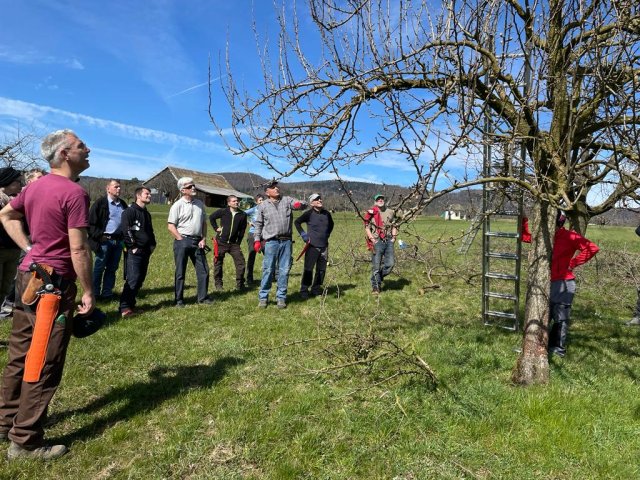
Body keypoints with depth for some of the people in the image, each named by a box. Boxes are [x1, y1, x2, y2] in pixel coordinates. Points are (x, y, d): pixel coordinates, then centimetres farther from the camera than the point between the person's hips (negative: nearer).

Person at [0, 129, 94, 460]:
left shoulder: (34, 186, 9)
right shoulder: (74, 192, -17)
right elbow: (78, 249, -19)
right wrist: (88, 292, -11)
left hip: (27, 275, 9)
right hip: (54, 282, -9)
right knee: (45, 364, 1)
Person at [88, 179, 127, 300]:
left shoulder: (123, 204, 13)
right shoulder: (100, 203, -5)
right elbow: (91, 222, -8)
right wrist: (99, 236, -14)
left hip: (118, 240, 6)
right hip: (104, 240, -5)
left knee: (112, 268, 10)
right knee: (99, 267, 3)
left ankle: (107, 293, 19)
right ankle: (95, 293, 13)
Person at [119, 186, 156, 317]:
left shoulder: (147, 213, 19)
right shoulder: (130, 211, -8)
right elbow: (125, 229, -17)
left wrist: (152, 244, 15)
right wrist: (132, 246, -16)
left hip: (145, 252, 8)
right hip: (134, 252, -8)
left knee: (140, 280, 9)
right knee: (132, 279, -12)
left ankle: (131, 304, 18)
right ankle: (124, 308, -7)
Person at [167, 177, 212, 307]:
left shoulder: (199, 204, 9)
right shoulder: (177, 205, -6)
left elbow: (204, 222, 14)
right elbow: (171, 226, -8)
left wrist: (203, 239, 4)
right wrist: (181, 240, -12)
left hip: (197, 241, 5)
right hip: (182, 241, -5)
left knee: (203, 270, 6)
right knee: (180, 272, 4)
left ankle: (203, 297, 18)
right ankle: (179, 300, 15)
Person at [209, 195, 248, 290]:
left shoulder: (242, 215, 0)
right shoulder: (223, 212, -6)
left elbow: (242, 229, 8)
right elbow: (212, 217, 11)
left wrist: (238, 242, 6)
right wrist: (216, 228, 3)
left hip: (233, 243, 2)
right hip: (221, 242, -1)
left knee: (240, 262, -5)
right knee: (218, 263, 6)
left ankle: (240, 284, 7)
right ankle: (218, 284, 20)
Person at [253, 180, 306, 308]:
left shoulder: (287, 200, 10)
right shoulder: (263, 206, 9)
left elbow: (303, 204, -1)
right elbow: (258, 224, 11)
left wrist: (299, 204, -24)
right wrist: (257, 240, 2)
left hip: (286, 241, 2)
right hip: (271, 242, -2)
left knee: (284, 270, 5)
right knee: (268, 270, -1)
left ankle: (281, 297, 16)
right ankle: (263, 297, 9)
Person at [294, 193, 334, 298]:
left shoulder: (326, 213, 6)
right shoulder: (309, 213, -7)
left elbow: (331, 224, 25)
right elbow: (297, 222, 2)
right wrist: (303, 234, -2)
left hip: (324, 246, 5)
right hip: (312, 246, -5)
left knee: (322, 269, 10)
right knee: (308, 269, -3)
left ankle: (316, 289, 24)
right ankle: (304, 290, 8)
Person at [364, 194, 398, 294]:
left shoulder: (390, 212, 12)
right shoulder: (371, 213, -2)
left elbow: (394, 226, 21)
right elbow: (366, 227, -3)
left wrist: (394, 237, 8)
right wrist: (372, 239, -11)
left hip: (388, 241, 4)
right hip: (377, 242, -4)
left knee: (390, 263, -2)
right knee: (376, 265, -3)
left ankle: (379, 277, 25)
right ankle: (375, 287, 8)